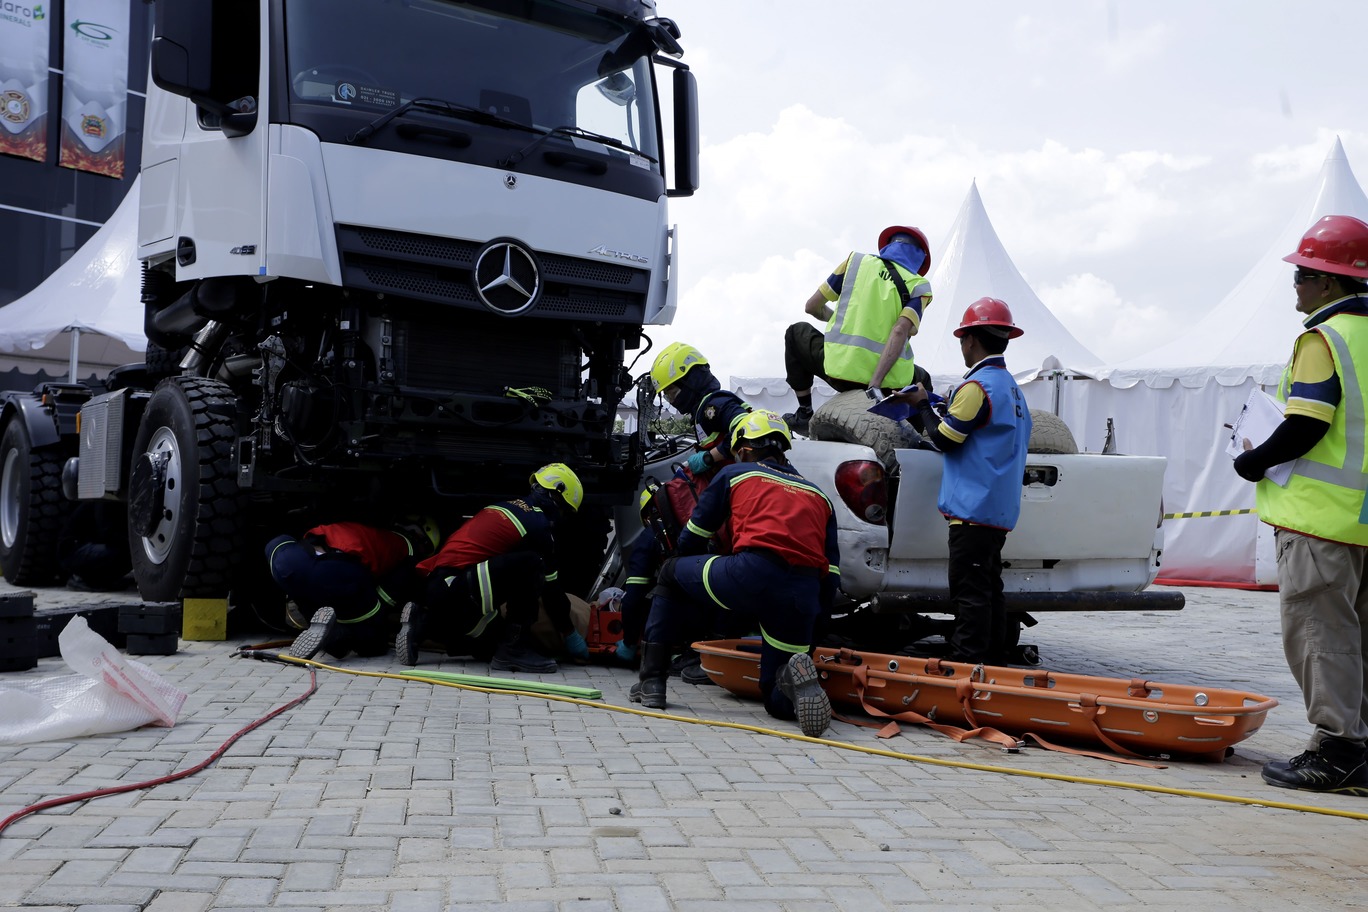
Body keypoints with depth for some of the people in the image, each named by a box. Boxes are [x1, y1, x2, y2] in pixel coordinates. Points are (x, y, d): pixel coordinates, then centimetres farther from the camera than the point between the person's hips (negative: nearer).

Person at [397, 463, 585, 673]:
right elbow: (550, 588, 1)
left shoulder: (507, 506, 21)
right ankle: (513, 649, -14)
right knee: (531, 564, -19)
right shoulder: (538, 522, -6)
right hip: (458, 590, -10)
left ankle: (422, 620, 12)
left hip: (435, 589, 10)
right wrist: (570, 635, 13)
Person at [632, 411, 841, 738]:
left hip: (752, 575, -3)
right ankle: (797, 678, -16)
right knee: (779, 701, 21)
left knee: (671, 572, 28)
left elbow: (690, 542, 26)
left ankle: (652, 681, 21)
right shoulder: (818, 495, 31)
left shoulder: (733, 474, 21)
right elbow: (831, 574, 23)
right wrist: (813, 618, 32)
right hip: (804, 597, 3)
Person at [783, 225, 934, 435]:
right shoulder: (919, 286, 5)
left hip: (840, 371, -1)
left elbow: (812, 307, 14)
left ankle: (804, 415, 26)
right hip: (889, 382, 1)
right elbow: (901, 332, -13)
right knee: (922, 381, 38)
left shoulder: (856, 261, 9)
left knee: (797, 332, 30)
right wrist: (876, 384, -19)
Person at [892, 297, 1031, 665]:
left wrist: (922, 405, 4)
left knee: (970, 591, -8)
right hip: (1001, 510, 9)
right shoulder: (1012, 388, 17)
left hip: (973, 508, -9)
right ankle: (993, 661, 17)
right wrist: (937, 408, 18)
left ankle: (968, 664, -7)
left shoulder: (977, 386, -12)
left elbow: (944, 439, -11)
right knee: (989, 589, 13)